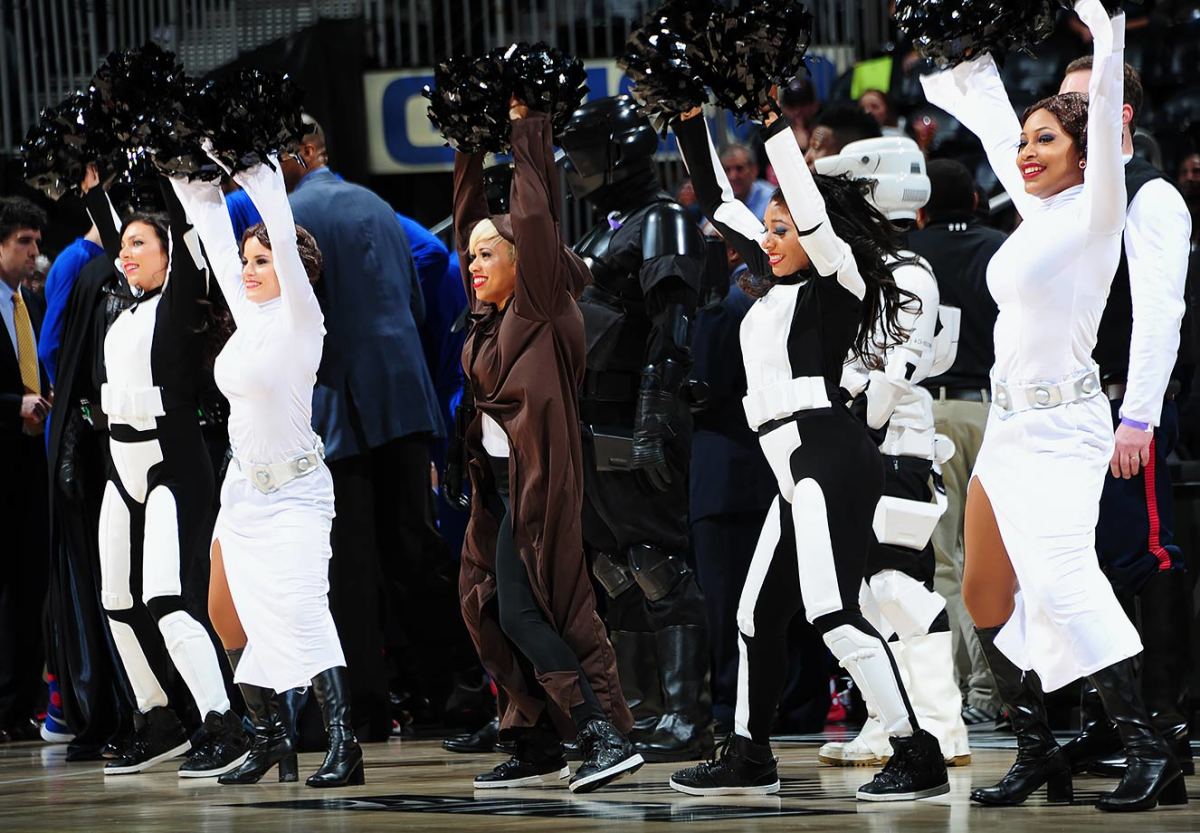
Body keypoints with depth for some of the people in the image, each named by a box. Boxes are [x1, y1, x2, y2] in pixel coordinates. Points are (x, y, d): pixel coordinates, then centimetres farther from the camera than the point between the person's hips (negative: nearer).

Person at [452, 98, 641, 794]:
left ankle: (608, 736, -16)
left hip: (537, 479, -9)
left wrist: (529, 130, -11)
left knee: (525, 613, -14)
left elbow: (536, 216, -15)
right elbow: (470, 216, 19)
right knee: (495, 611, 8)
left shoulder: (542, 309, -8)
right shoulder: (491, 315, 12)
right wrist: (469, 149, 16)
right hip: (498, 481, 9)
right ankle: (539, 748, 13)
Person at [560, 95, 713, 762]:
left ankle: (688, 715, -12)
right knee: (616, 570, 12)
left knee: (659, 567, -11)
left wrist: (653, 418, -28)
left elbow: (672, 329, -20)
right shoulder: (605, 230, 22)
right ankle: (644, 710, 18)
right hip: (595, 432, 10)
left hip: (633, 432, -10)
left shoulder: (662, 224, -9)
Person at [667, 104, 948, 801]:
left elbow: (810, 202, -20)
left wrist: (775, 121, -19)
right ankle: (749, 757, 28)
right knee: (759, 614, 16)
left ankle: (918, 757, -23)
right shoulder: (777, 281, 19)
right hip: (799, 467, 10)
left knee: (831, 611, -20)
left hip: (829, 457, -10)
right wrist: (690, 119, 18)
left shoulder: (834, 282, -3)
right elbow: (717, 199, 23)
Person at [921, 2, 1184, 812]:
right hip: (1010, 428, 9)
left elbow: (1106, 129, -22)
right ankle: (1039, 753, 15)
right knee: (987, 594, 8)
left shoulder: (1094, 216, -7)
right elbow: (1000, 139, 29)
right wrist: (977, 77, 38)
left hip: (1061, 430, -9)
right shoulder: (1039, 213, 12)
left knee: (1062, 579, -24)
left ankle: (1151, 753, -26)